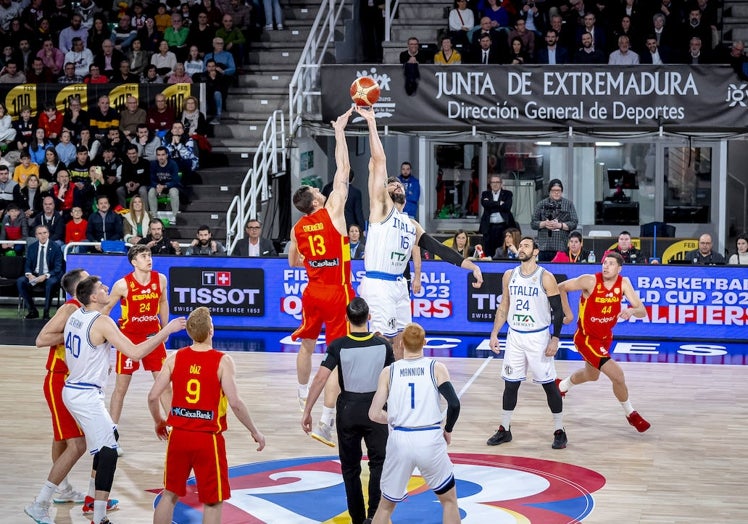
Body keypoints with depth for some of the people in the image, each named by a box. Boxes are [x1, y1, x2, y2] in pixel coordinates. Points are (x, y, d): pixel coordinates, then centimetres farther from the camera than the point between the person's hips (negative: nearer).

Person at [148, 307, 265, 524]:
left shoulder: (175, 358, 0)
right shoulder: (222, 361, -11)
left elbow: (153, 396, -1)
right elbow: (235, 403, -17)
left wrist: (159, 422, 18)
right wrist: (255, 432, -5)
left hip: (178, 435, 4)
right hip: (208, 438, -4)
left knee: (169, 494, 18)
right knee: (213, 502, 7)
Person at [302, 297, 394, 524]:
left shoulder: (338, 345, -8)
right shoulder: (382, 345, -4)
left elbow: (320, 378, -15)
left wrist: (307, 412, -10)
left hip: (348, 411, 0)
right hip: (375, 410, 0)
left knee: (350, 467, 13)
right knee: (378, 463, 6)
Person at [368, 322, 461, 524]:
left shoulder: (388, 372, 4)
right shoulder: (436, 368, 1)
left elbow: (374, 414, 0)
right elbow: (454, 404, -10)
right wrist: (448, 430, 7)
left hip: (399, 441, 1)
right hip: (430, 440, -1)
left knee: (386, 505, 19)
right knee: (449, 500, 21)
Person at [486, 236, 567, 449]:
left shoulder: (545, 278, -10)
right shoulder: (509, 275, 4)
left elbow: (558, 310, -8)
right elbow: (503, 307, 12)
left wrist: (555, 339, -14)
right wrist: (494, 334, 6)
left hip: (538, 337, -4)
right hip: (515, 336, 4)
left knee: (549, 384, 1)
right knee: (510, 383, 7)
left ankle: (559, 431, 10)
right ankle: (504, 430, 18)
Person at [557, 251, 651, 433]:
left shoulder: (623, 283, -13)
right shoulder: (590, 281, -25)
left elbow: (642, 311, -17)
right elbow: (560, 288, -12)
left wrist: (631, 310, -39)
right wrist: (567, 313, -13)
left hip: (605, 337, 7)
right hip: (586, 338, -7)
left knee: (591, 375, 29)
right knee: (617, 374, -17)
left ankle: (561, 386, 59)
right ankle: (631, 414, 7)